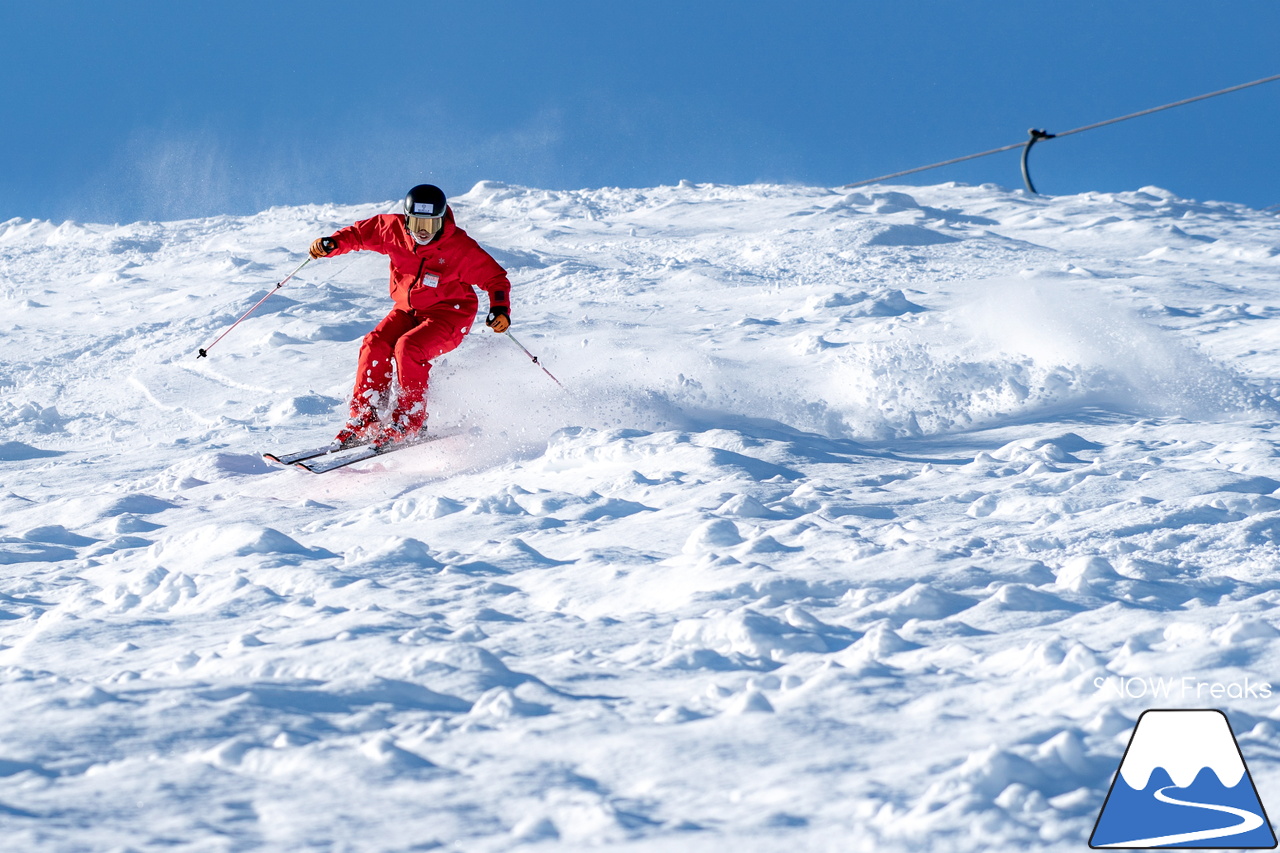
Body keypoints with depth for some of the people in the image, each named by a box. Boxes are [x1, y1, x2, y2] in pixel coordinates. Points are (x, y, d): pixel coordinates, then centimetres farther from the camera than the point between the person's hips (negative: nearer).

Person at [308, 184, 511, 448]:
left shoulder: (460, 248, -20)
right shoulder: (394, 230, -10)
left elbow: (495, 278, -13)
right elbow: (361, 233, 6)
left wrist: (500, 309, -31)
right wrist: (332, 244, -12)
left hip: (448, 315, -5)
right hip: (408, 310, 5)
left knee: (408, 347, -30)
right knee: (375, 345, -20)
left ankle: (409, 421, -19)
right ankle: (364, 419, -13)